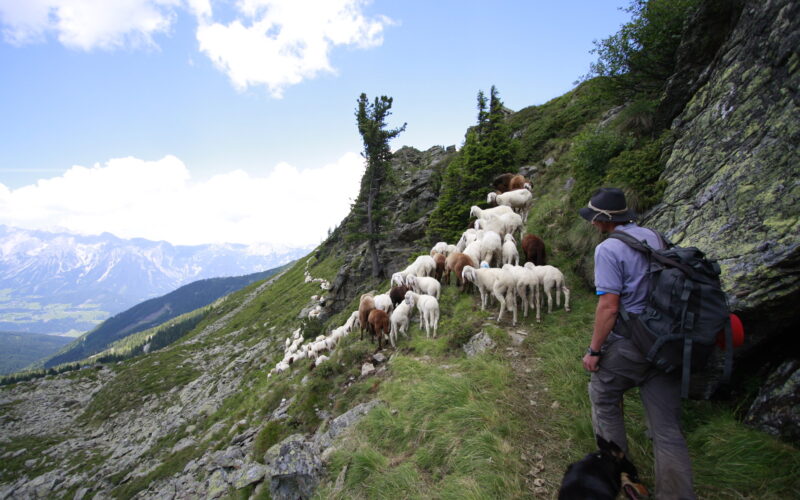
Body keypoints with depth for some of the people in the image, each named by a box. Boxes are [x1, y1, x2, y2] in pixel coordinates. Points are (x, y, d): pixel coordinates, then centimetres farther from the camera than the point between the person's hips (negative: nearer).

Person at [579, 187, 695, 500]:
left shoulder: (608, 249, -16)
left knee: (603, 397, 19)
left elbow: (609, 306, -20)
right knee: (667, 427, 11)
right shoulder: (654, 237, 8)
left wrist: (594, 350, -11)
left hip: (629, 345, -6)